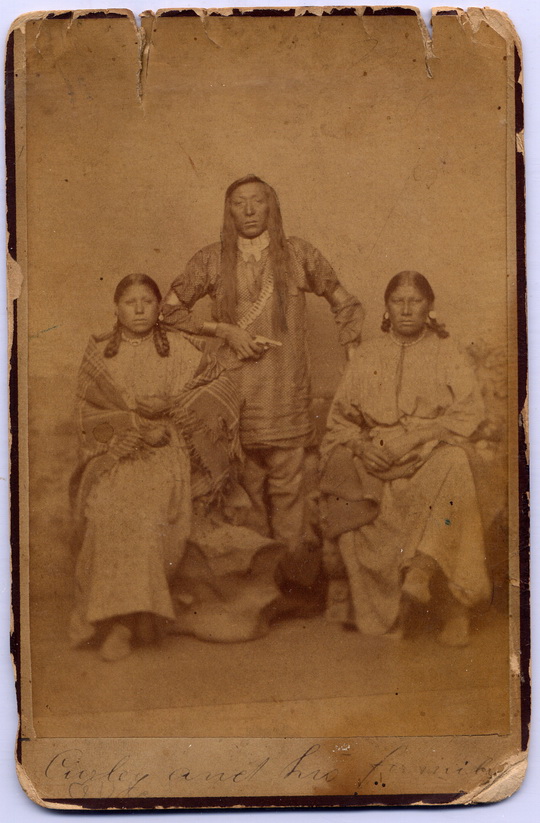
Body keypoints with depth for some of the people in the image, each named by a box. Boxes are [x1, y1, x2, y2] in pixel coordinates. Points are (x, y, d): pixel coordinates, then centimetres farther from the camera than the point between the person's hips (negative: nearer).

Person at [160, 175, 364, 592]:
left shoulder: (298, 254, 6)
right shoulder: (213, 260, 7)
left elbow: (348, 306, 14)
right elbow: (170, 309, 9)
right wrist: (224, 330, -2)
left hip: (286, 388, -1)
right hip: (234, 382, 1)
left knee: (287, 482, -2)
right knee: (246, 481, 3)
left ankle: (294, 572, 7)